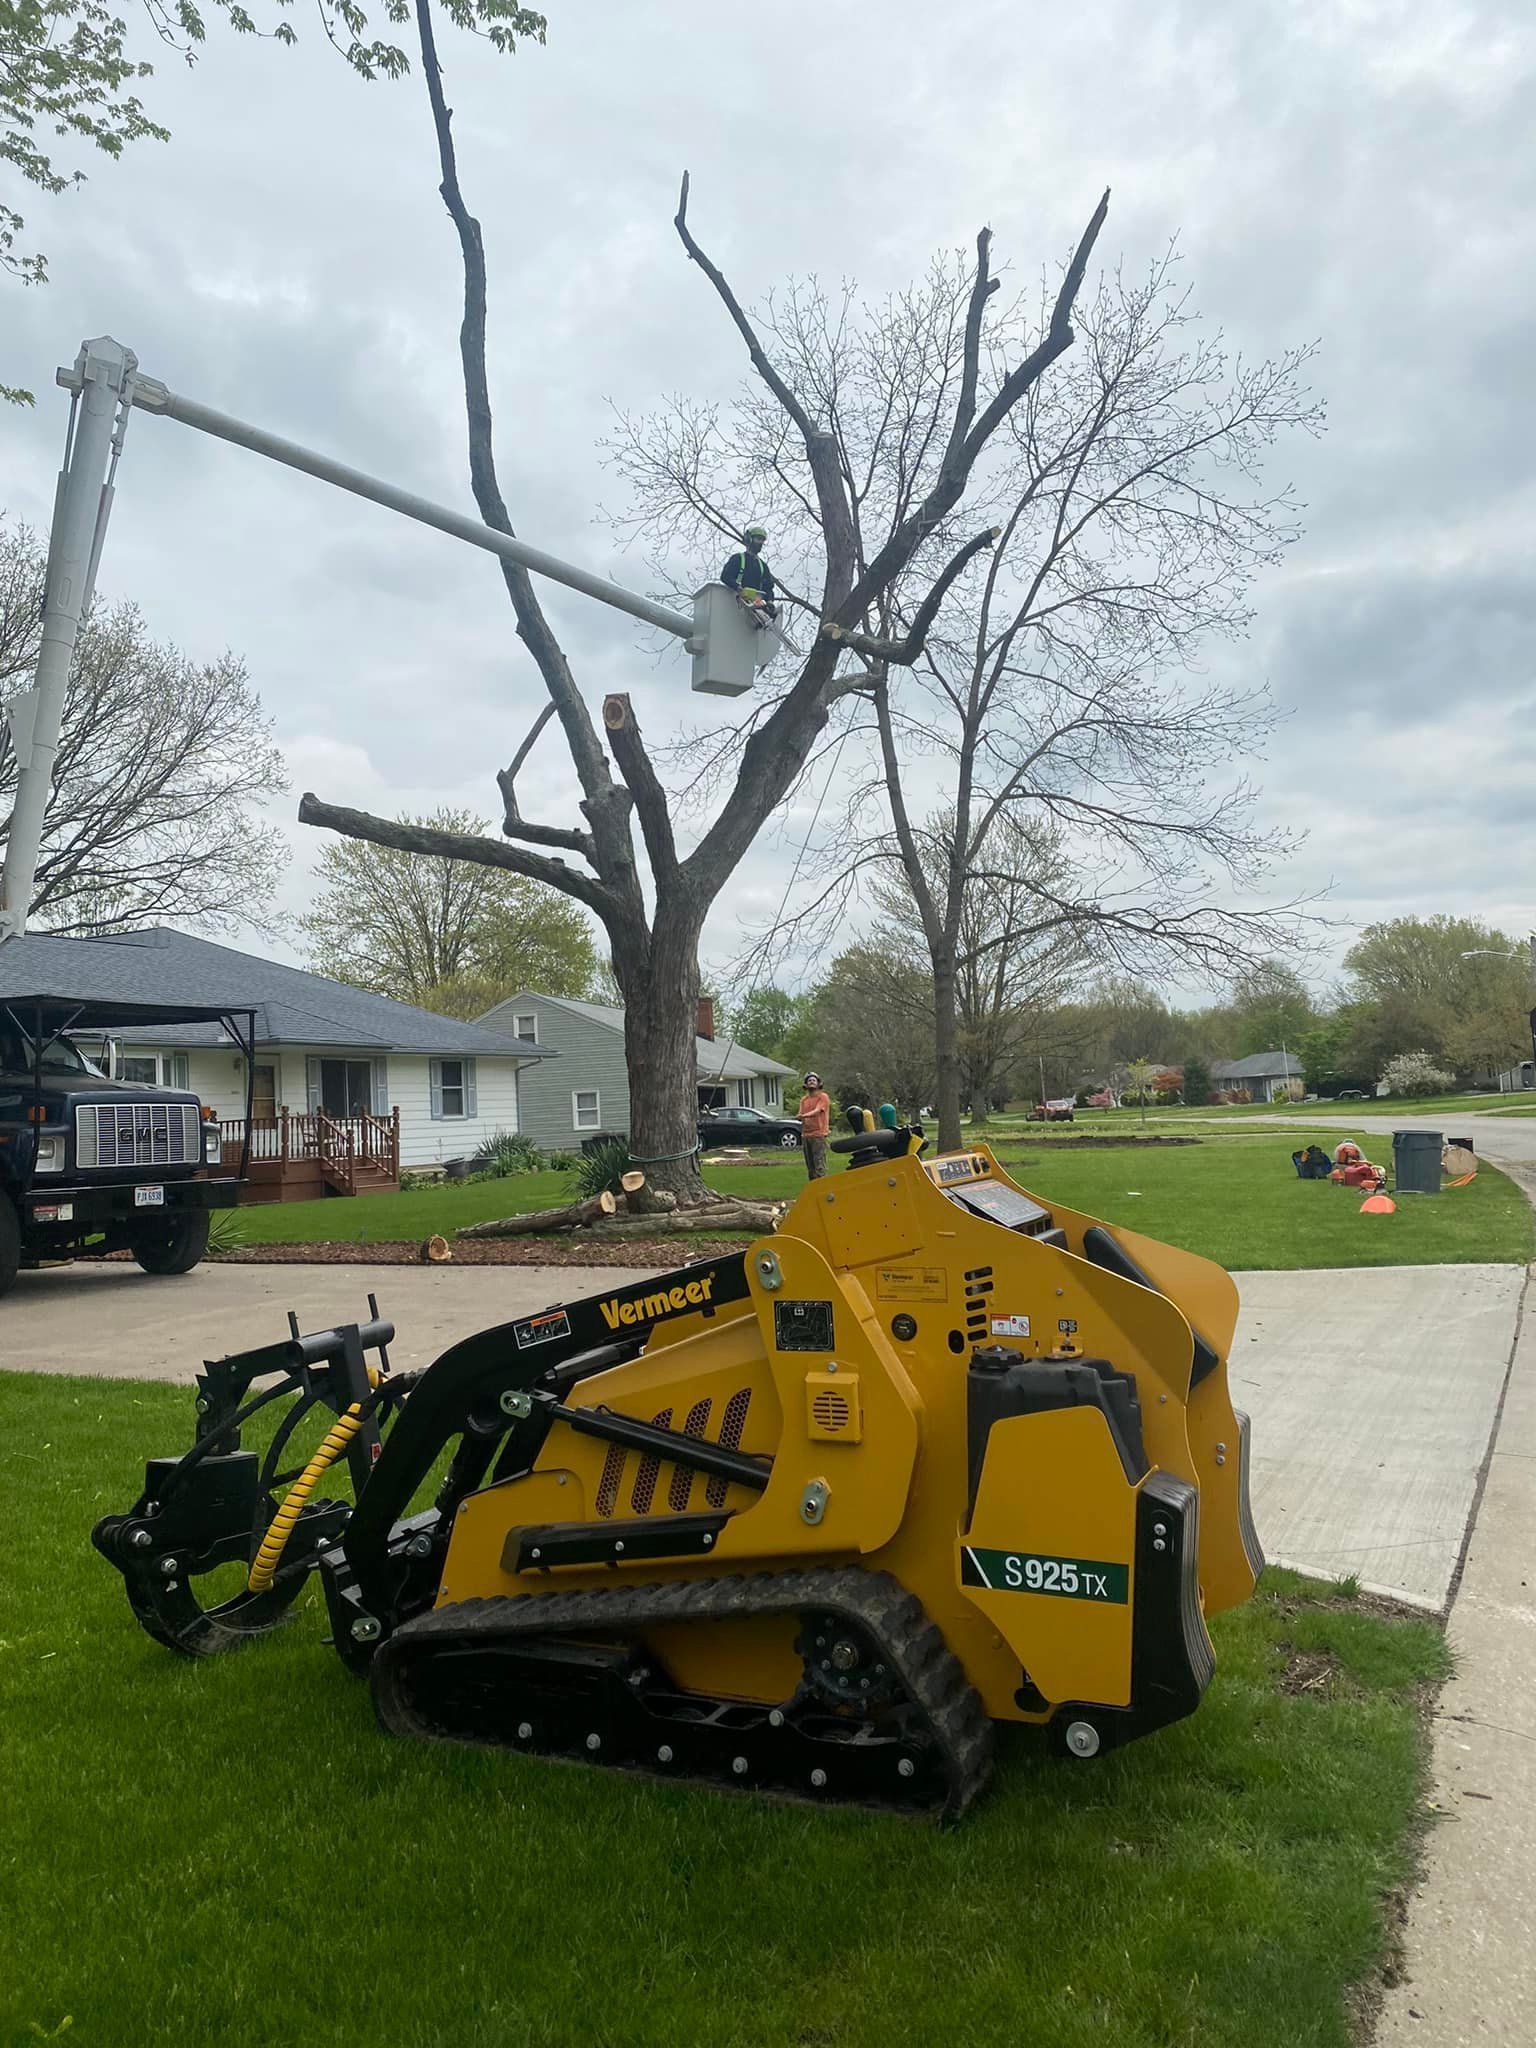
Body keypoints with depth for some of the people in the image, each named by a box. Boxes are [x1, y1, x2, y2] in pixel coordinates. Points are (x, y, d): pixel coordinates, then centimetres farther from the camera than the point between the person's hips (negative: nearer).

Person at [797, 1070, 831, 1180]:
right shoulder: (803, 1099, 19)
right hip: (805, 1135, 6)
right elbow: (801, 1116, 12)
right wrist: (801, 1118, -13)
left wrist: (805, 1115, -32)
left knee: (819, 1164, -12)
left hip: (818, 1135, -6)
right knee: (809, 1165, 8)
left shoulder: (823, 1097, 1)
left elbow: (817, 1111, -14)